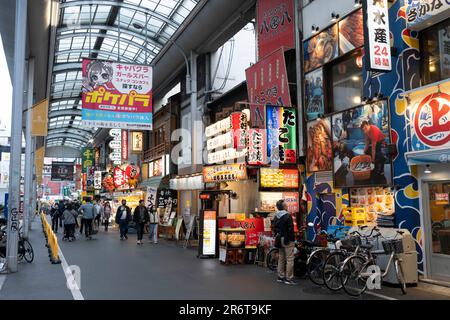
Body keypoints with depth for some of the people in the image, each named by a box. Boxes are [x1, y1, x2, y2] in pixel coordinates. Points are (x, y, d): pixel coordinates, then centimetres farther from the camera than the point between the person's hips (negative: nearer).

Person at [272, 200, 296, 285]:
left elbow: (274, 229, 14)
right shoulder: (287, 216, -15)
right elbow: (290, 229, -17)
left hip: (280, 239, 8)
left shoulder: (276, 217, 10)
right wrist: (292, 239, -10)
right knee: (289, 259, -3)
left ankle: (280, 276, 20)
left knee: (281, 258, 15)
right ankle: (289, 278, -3)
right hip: (287, 240, -8)